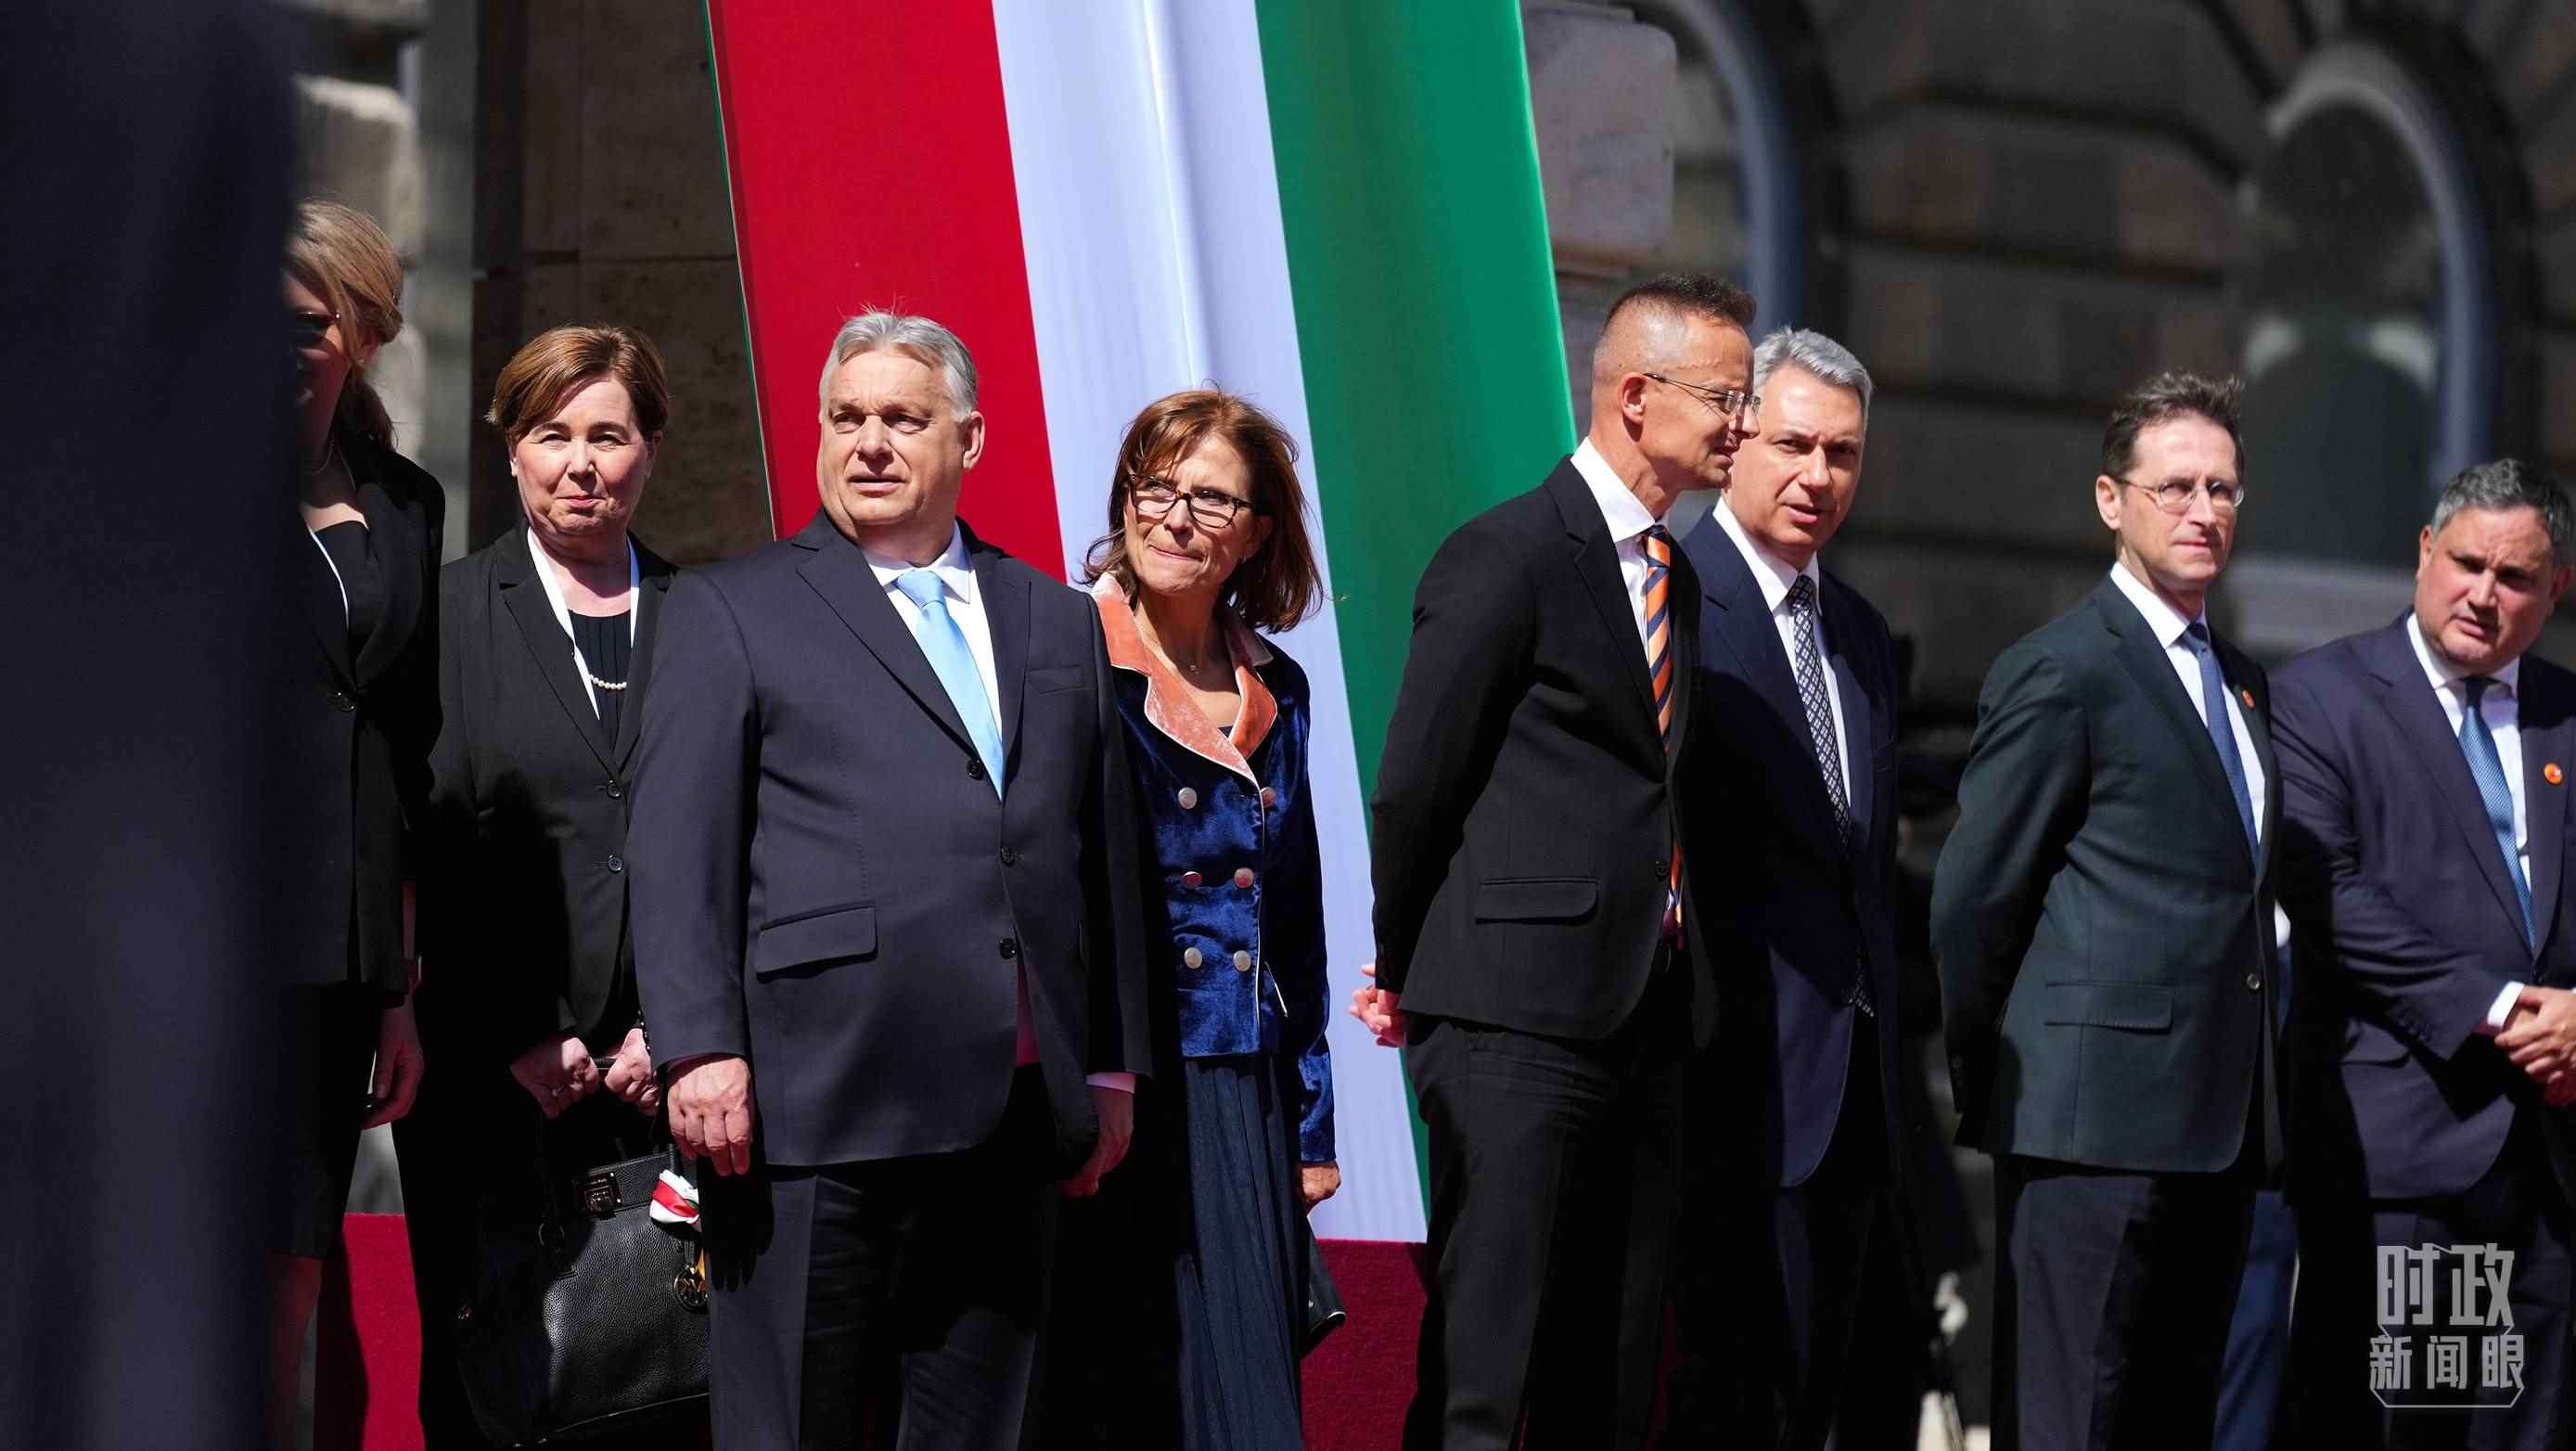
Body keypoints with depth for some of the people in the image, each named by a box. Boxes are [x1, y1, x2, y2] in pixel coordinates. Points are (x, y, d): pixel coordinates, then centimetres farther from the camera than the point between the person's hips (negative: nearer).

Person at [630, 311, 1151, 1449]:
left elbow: (1106, 854, 20)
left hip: (1010, 1119, 4)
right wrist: (699, 1049, -13)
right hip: (819, 1102, -4)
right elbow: (674, 850, -2)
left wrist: (1111, 1066, 14)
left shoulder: (1058, 624, 19)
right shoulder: (731, 610, 6)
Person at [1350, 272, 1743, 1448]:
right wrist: (1406, 974, 1)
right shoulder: (1506, 555, -9)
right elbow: (1411, 788, -7)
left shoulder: (1675, 579, 17)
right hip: (1518, 1018, -8)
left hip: (1643, 1017, 8)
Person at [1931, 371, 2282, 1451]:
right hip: (2099, 1118, -8)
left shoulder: (2240, 682, 19)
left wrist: (2253, 1096, 16)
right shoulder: (2060, 671, -7)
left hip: (2221, 1125, 8)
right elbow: (1973, 902, -6)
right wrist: (1988, 1090, -1)